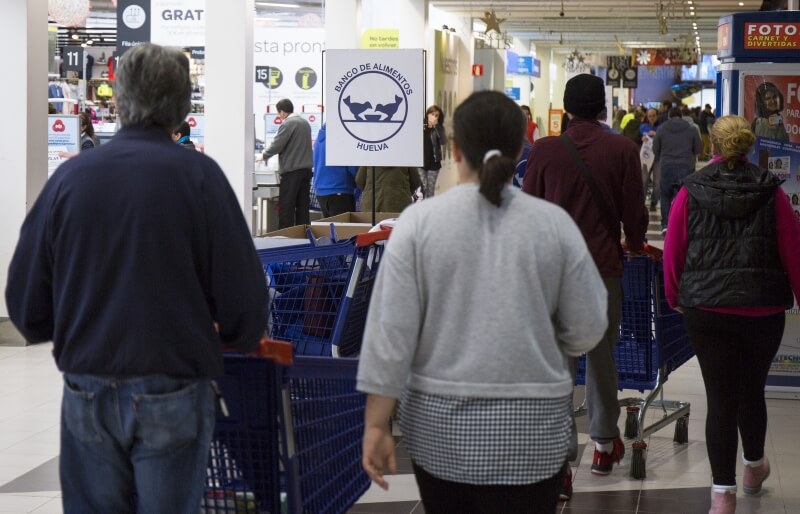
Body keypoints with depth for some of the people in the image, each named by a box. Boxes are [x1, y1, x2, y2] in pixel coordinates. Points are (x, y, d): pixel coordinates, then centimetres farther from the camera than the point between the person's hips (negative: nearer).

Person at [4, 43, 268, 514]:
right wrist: (240, 337, 11)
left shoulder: (70, 176, -3)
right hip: (172, 394, -2)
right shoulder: (198, 175, -10)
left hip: (87, 393, 3)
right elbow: (243, 294, -12)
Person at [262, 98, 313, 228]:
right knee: (303, 205, 9)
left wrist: (264, 156, 4)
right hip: (306, 168, 8)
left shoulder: (287, 124, -12)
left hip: (292, 170, -8)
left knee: (286, 206, -4)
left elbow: (277, 145, -14)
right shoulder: (304, 122, 13)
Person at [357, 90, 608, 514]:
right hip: (530, 428, 0)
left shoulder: (418, 222, -5)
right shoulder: (555, 223, -2)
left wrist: (376, 424, -3)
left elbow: (391, 331, -7)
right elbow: (586, 329, 1)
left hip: (437, 424, 1)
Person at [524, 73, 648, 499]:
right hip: (604, 265, 1)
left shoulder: (544, 150, -4)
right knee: (601, 356, 17)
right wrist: (635, 245, 21)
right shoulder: (622, 150, -4)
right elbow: (634, 211, 0)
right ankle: (604, 444, 30)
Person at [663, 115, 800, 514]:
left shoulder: (690, 192, -3)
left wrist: (674, 297, 13)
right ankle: (753, 466, 41)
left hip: (706, 310, -1)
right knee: (752, 389, 19)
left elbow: (673, 252, -1)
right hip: (763, 311, 1)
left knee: (720, 396, 3)